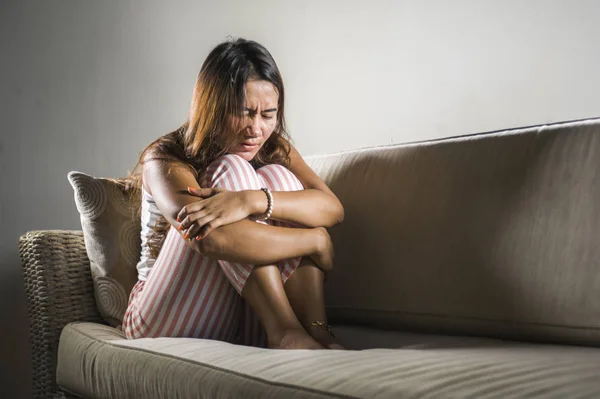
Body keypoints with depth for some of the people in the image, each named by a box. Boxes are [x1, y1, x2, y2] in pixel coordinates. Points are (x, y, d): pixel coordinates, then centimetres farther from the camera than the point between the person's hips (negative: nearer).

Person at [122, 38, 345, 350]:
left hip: (244, 325, 4)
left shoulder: (274, 149, 3)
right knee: (231, 170, -23)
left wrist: (253, 200, -36)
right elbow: (211, 240, -35)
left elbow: (333, 208, -17)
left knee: (275, 177, -17)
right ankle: (283, 329, -29)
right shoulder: (164, 160, -14)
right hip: (166, 323, -4)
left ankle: (315, 329, -26)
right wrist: (316, 242, -27)